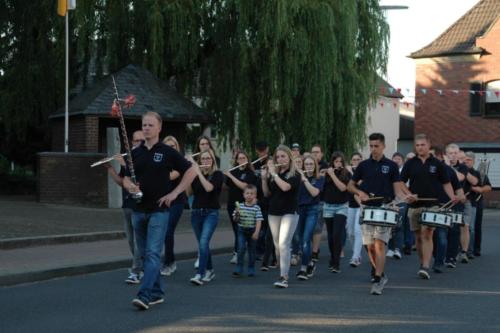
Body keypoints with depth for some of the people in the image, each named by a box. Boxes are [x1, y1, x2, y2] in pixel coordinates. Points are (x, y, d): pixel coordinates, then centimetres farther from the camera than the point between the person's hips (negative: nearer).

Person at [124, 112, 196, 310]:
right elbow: (126, 179, 13)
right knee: (145, 254, 10)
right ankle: (157, 293, 20)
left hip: (159, 210, -5)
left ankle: (145, 295, -16)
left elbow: (191, 171, 0)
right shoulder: (135, 153, 10)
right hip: (138, 210, 6)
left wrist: (175, 193, -6)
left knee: (153, 253, -11)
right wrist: (130, 186, -11)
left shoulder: (167, 152, -3)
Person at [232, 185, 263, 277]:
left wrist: (256, 233, -18)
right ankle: (239, 269, -6)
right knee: (241, 248, -12)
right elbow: (235, 220, 6)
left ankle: (251, 269, 20)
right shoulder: (240, 206, 1)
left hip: (252, 231, 0)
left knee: (251, 250, 9)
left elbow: (259, 221, -9)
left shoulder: (256, 208, -4)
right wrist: (237, 213, -15)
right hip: (242, 230, 0)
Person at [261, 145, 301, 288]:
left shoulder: (295, 175, -5)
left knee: (283, 244, -16)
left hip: (289, 213, -5)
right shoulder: (272, 174, 9)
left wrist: (274, 173, -15)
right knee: (277, 245, 9)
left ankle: (284, 277, -18)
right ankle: (283, 271, 23)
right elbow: (267, 193, 10)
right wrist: (264, 178, -3)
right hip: (273, 213, 5)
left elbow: (285, 187, -23)